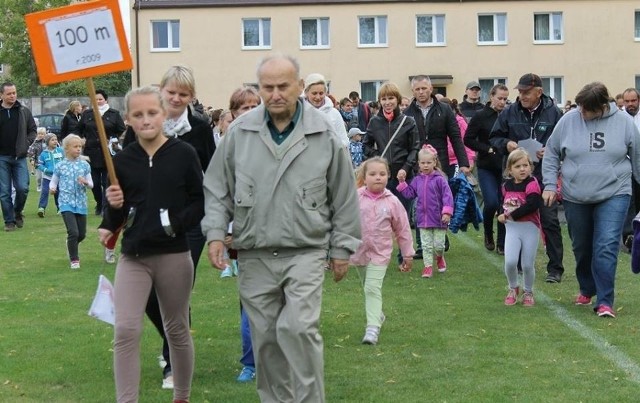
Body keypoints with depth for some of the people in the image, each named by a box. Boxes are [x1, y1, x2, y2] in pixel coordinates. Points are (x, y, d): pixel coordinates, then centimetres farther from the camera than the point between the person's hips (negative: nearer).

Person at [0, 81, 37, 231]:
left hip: (19, 157, 1)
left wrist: (25, 144, -1)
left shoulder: (24, 111, 4)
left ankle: (17, 212, 21)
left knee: (22, 188, -5)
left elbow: (32, 130, 12)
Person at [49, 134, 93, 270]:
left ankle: (71, 245, 44)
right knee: (73, 232, -15)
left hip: (81, 203, 3)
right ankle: (74, 259, 1)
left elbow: (91, 184, 5)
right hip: (66, 203, -3)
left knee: (82, 234, 10)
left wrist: (85, 182, -17)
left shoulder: (85, 165, 2)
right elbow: (54, 181, 8)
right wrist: (52, 188, -14)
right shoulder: (60, 166, -2)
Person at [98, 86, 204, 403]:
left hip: (174, 255, -1)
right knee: (125, 330, -10)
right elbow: (115, 215, 7)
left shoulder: (183, 154, -5)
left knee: (177, 329, 13)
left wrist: (178, 223, -16)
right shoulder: (122, 161, 1)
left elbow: (201, 201, -1)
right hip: (133, 256, 1)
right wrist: (113, 206, -14)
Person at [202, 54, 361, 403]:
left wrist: (342, 249, 6)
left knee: (299, 328, -16)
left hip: (306, 253, -2)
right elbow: (217, 189, 10)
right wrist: (215, 233, 0)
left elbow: (343, 197, 5)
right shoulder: (239, 133, 0)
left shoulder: (324, 135, -3)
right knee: (265, 337, 9)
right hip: (254, 256, 2)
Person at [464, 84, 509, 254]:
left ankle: (502, 243, 11)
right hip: (486, 167, -2)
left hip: (506, 166, 2)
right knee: (491, 202, -13)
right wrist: (487, 149, -12)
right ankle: (488, 234, 16)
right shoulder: (481, 116, -4)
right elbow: (468, 140, -3)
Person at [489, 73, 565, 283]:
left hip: (545, 177, -2)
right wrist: (506, 144, -9)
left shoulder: (553, 113, -2)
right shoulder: (509, 112, 4)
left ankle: (555, 268, 3)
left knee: (550, 221, -2)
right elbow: (494, 138, 12)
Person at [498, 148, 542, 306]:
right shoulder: (507, 185, 7)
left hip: (530, 227, -4)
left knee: (527, 264, 3)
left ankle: (528, 292, 28)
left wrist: (511, 215, -19)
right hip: (512, 227, 4)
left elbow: (532, 205, -25)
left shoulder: (532, 184, -12)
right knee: (510, 261, -11)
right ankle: (513, 289, 16)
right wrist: (502, 214, 2)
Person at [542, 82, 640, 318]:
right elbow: (551, 154, 5)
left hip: (613, 195, -2)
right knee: (582, 249, 14)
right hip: (575, 198, 2)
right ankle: (587, 290, 37)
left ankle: (604, 301, -8)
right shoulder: (568, 121, -5)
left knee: (606, 248, -13)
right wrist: (550, 185, -2)